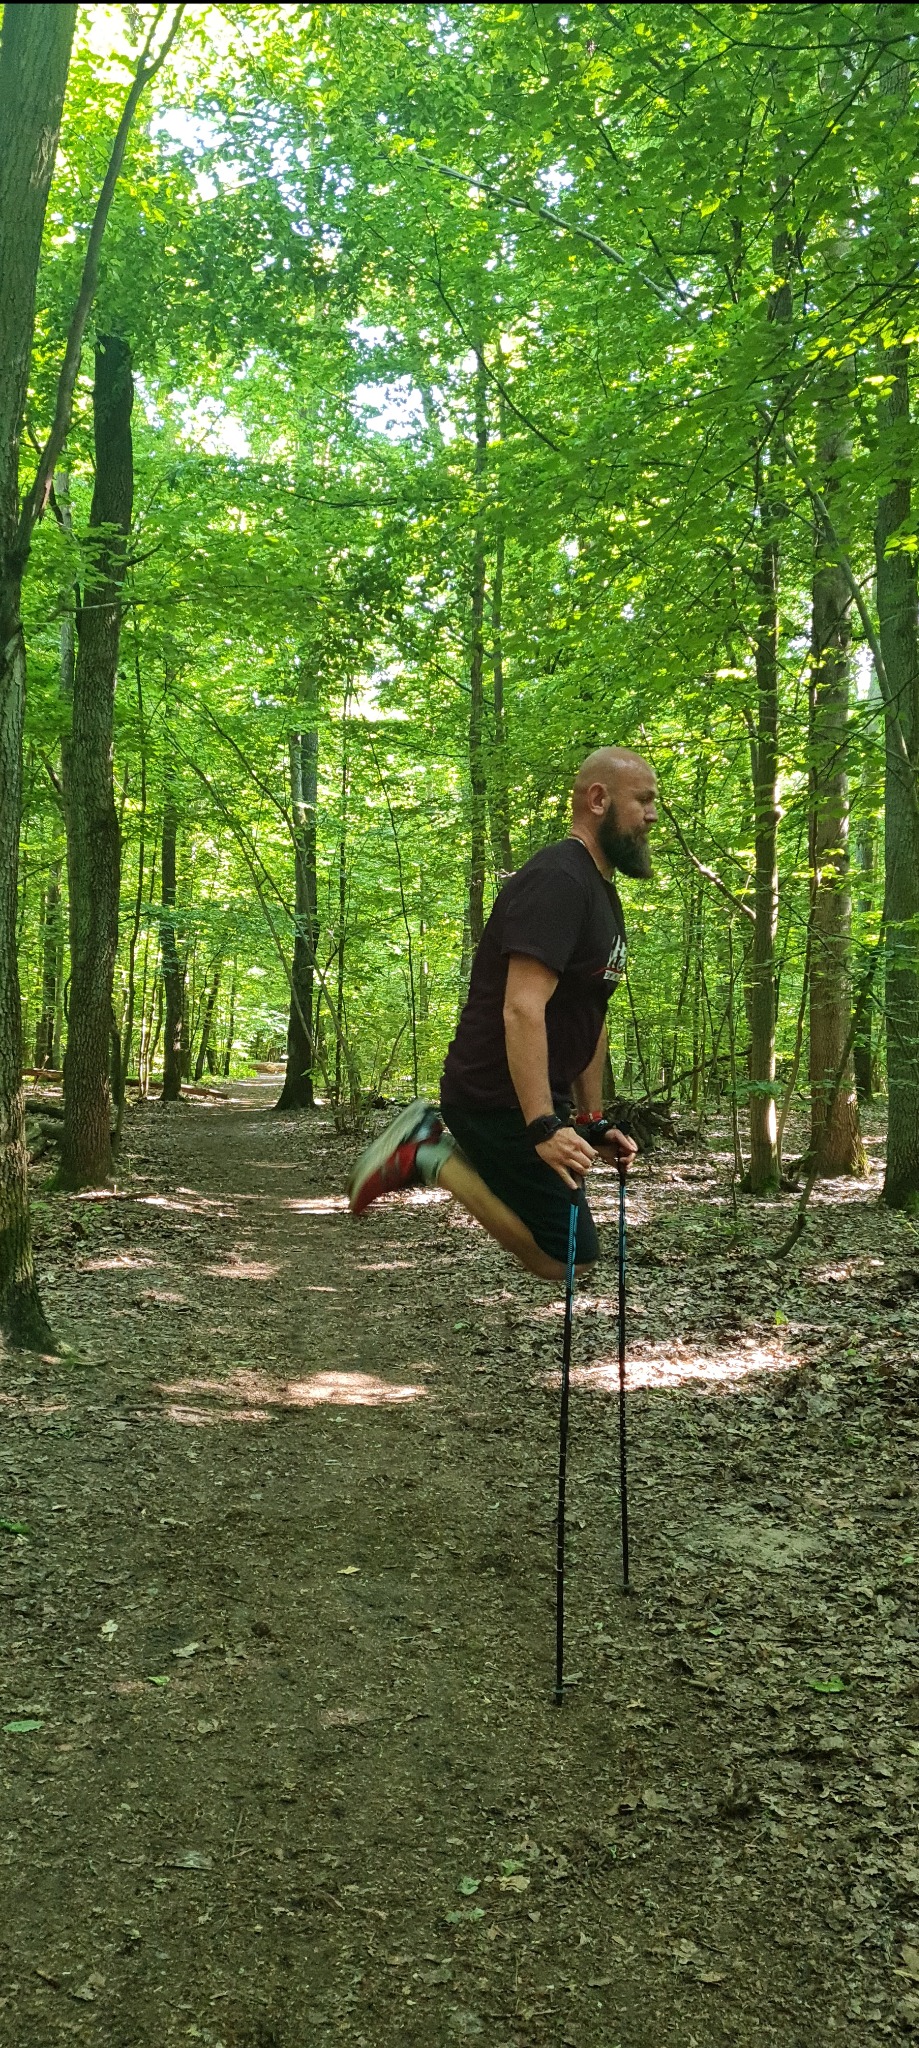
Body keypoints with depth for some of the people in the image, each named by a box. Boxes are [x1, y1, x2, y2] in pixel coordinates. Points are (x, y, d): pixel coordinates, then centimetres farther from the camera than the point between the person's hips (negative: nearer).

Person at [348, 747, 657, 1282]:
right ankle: (435, 1158, -1)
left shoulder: (603, 893, 15)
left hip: (538, 1102, 10)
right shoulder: (557, 882, -18)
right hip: (499, 1102, -10)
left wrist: (594, 1121, 18)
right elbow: (522, 1011, -28)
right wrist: (544, 1128, -32)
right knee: (568, 1259, -9)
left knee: (566, 1249, 17)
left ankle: (431, 1140, 15)